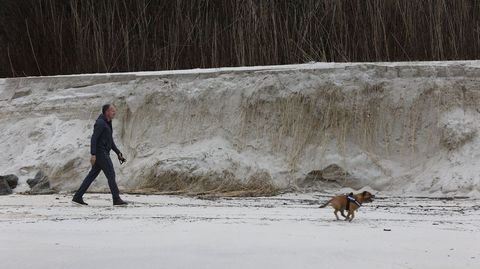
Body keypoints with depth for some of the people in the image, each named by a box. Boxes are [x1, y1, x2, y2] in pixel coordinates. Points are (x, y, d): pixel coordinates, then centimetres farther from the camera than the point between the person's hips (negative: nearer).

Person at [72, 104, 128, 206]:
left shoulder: (107, 124, 18)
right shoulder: (100, 123, -13)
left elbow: (110, 141, 24)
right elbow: (94, 138, -20)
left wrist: (118, 153, 18)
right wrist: (93, 154, -27)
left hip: (104, 154, 10)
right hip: (100, 153, -10)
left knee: (92, 175, 9)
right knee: (111, 174, -9)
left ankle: (77, 197, 9)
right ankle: (116, 199, -7)